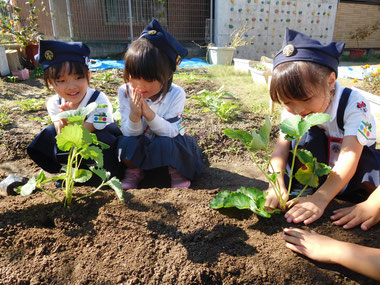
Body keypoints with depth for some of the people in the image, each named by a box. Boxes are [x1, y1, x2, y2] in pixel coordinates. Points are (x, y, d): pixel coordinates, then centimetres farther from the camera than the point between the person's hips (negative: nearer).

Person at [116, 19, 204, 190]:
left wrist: (149, 113, -40)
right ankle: (133, 171, 3)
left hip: (170, 145, -1)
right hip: (139, 148, 2)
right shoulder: (125, 92, -14)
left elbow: (171, 133, -24)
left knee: (165, 144, -33)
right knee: (127, 142, -28)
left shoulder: (176, 94, -20)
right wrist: (134, 115, -36)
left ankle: (177, 174, -3)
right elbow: (129, 133, -13)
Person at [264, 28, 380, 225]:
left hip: (351, 171, -2)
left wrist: (320, 198, -47)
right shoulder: (292, 109, -15)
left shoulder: (354, 104, -27)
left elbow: (349, 157, -35)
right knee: (306, 133, -26)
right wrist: (277, 185, -39)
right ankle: (299, 191, -21)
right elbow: (281, 147, -22)